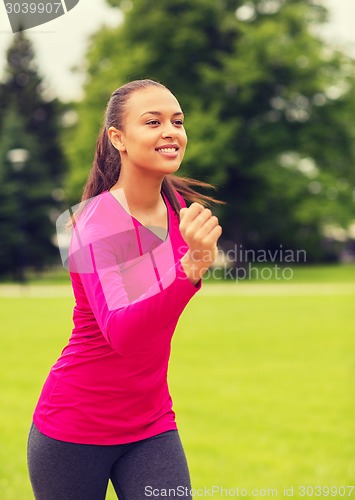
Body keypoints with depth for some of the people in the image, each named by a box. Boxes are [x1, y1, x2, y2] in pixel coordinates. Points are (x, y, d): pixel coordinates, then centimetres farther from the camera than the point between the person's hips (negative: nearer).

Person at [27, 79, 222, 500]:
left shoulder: (176, 207, 1)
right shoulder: (98, 221, -20)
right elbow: (120, 334, -35)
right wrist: (190, 268, -44)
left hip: (151, 425, 5)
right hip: (75, 429, -5)